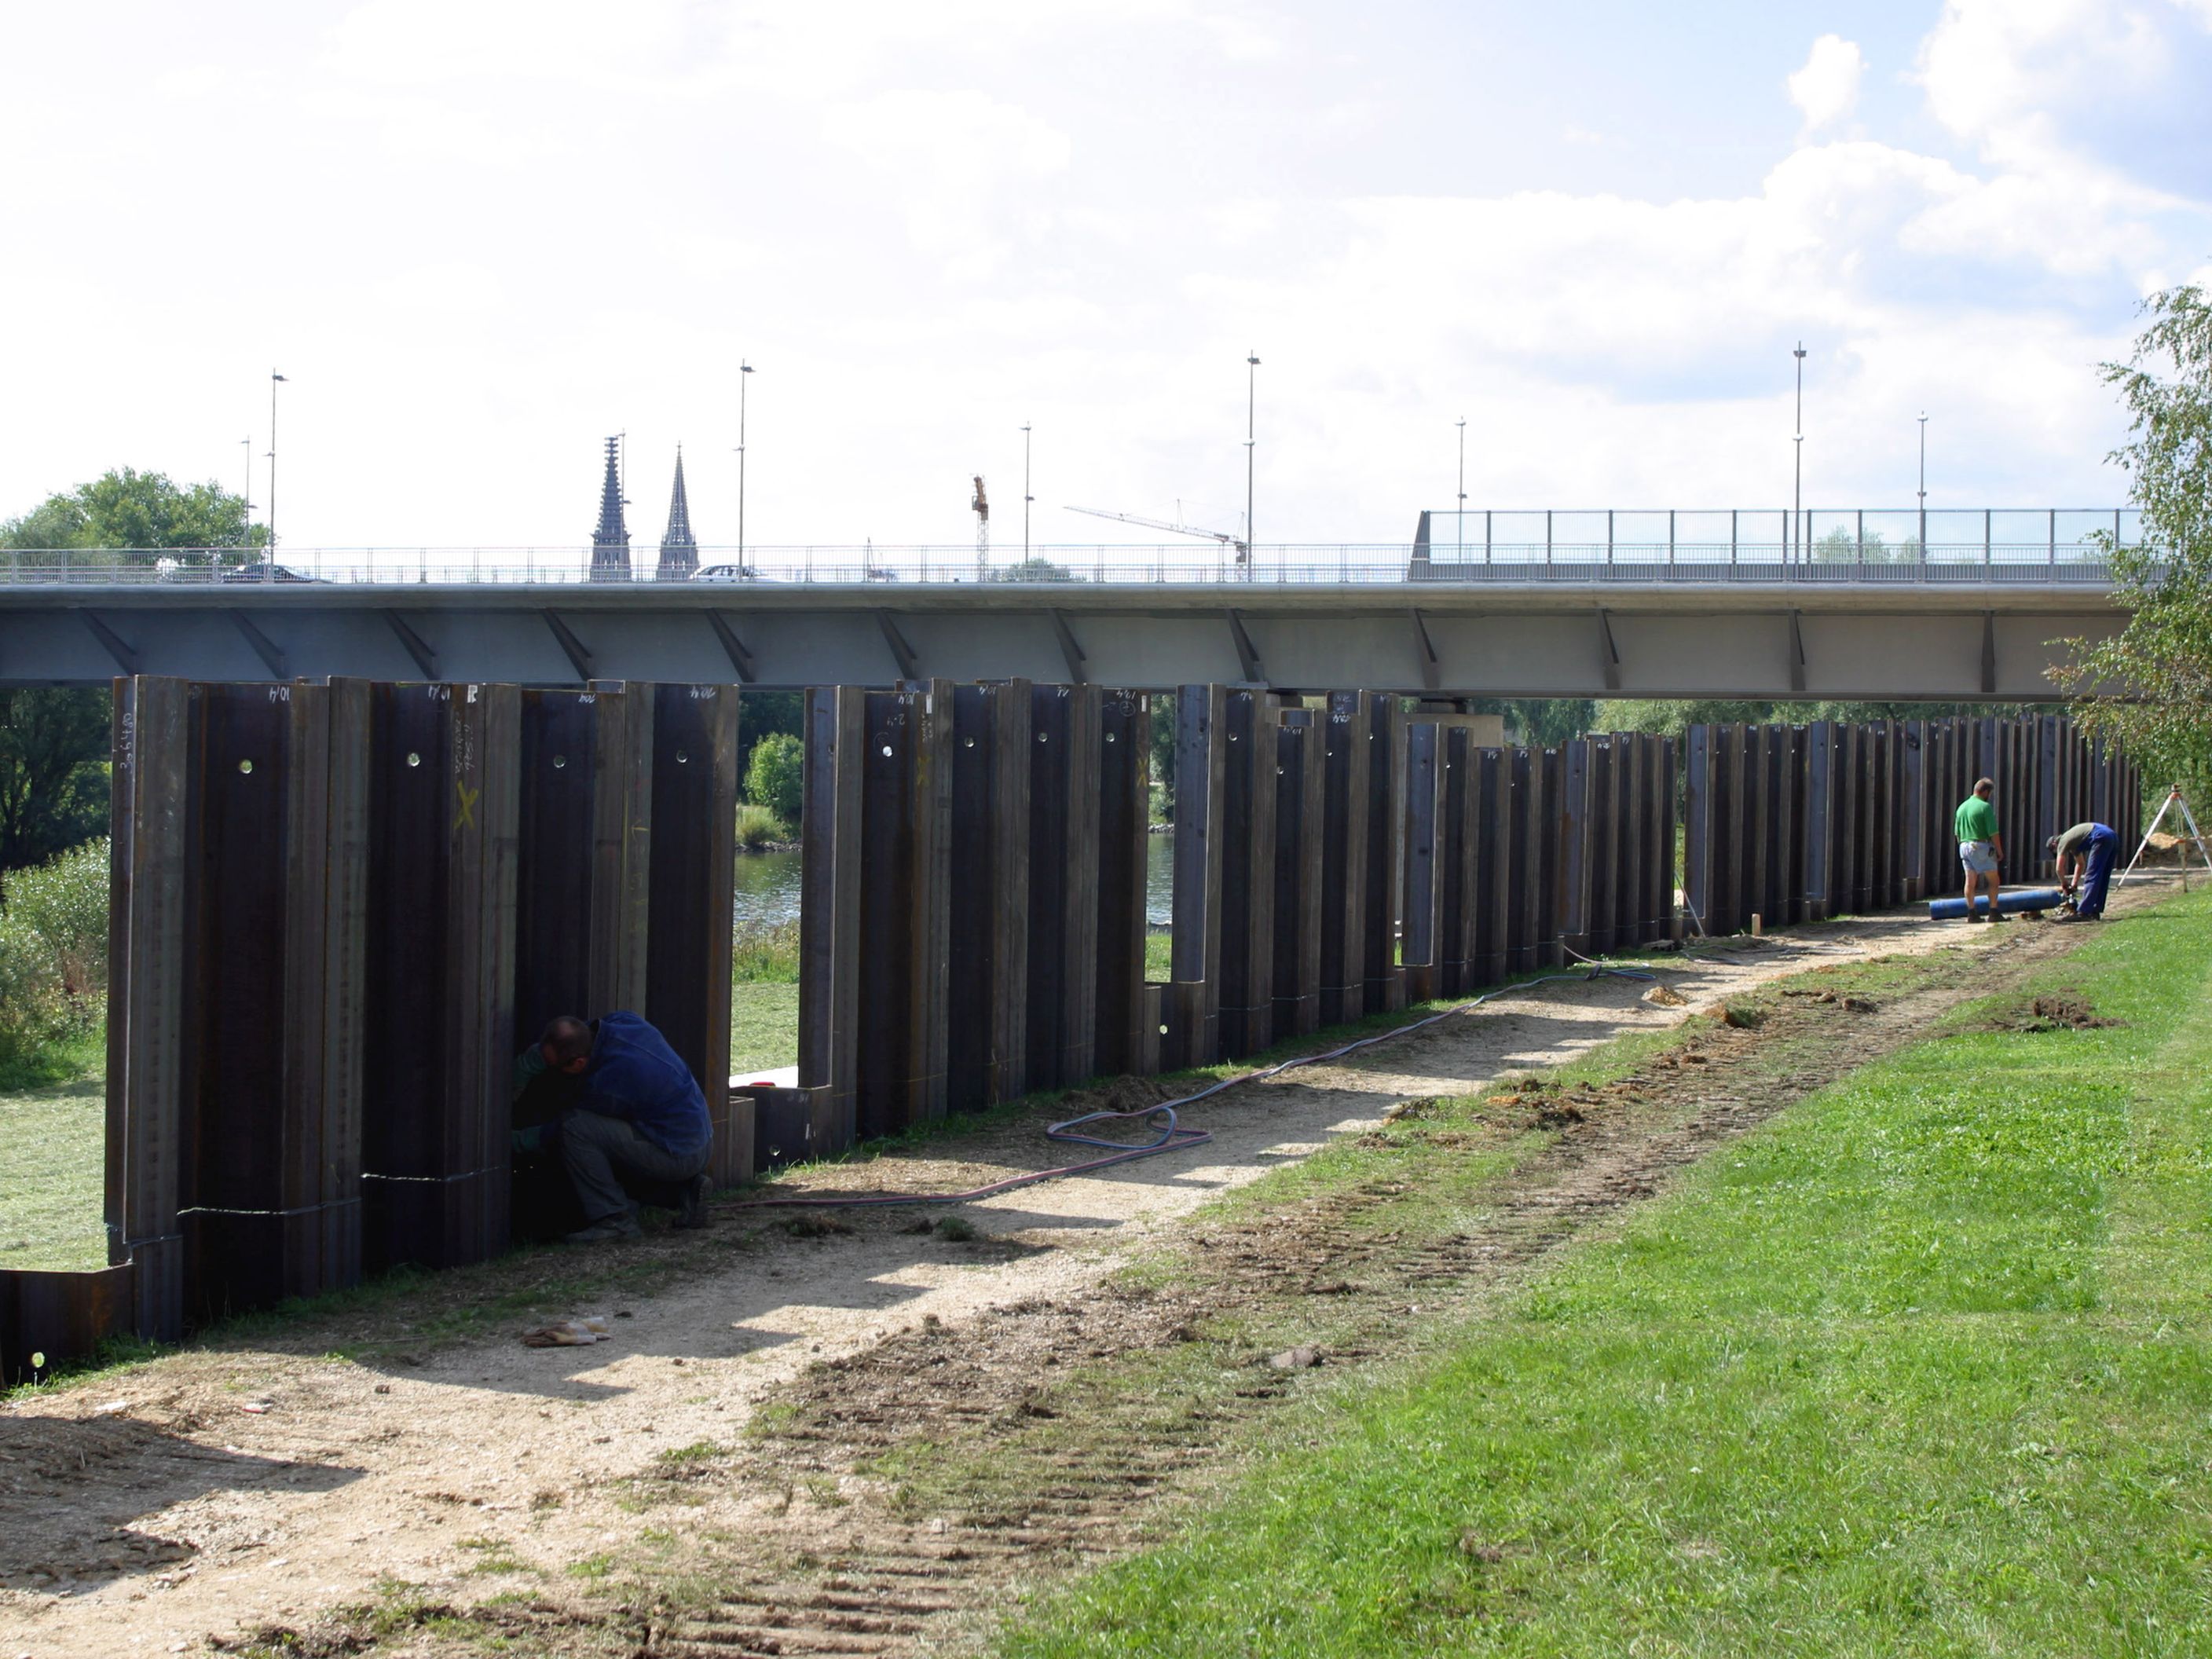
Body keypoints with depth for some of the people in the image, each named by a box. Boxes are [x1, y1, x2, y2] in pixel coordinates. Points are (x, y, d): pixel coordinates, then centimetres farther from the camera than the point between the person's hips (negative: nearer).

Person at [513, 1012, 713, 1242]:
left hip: (677, 1154, -9)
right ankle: (685, 1190, 15)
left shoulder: (605, 1083, -26)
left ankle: (614, 1219, -12)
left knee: (574, 1128, -19)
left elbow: (569, 1129, -8)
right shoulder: (621, 1022, -4)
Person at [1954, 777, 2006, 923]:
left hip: (1964, 846, 6)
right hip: (1981, 847, -6)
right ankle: (1994, 912, -1)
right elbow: (1993, 833, -13)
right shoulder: (1985, 807, -11)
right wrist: (2000, 851, -6)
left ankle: (1971, 913, 5)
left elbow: (1957, 833, 16)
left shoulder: (1962, 807, 11)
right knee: (1994, 880, 3)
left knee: (1970, 881, 7)